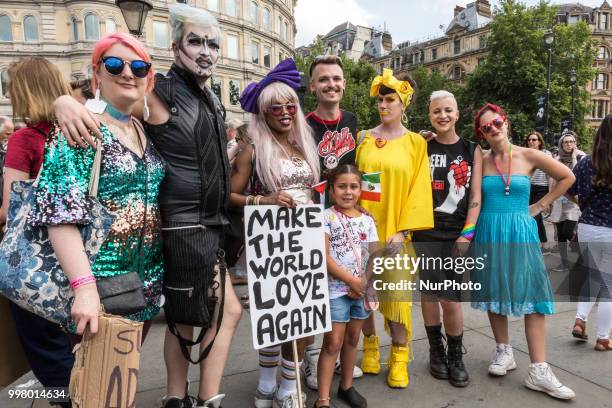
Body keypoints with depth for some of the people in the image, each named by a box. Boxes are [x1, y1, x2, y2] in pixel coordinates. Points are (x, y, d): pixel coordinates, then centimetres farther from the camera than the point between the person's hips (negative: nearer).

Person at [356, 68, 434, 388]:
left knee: (397, 293, 1)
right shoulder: (364, 139, 6)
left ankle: (399, 357, 18)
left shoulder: (416, 143, 3)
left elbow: (419, 189, -3)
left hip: (395, 230, -1)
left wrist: (403, 230, -12)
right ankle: (370, 345, 29)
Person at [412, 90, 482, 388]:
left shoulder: (472, 150, 6)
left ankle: (456, 358, 22)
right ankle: (436, 352, 27)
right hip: (425, 233, 1)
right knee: (429, 295, 7)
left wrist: (467, 235, -6)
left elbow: (475, 196, 2)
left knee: (451, 300, 0)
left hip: (457, 235, 0)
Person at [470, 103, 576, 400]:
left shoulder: (528, 156, -1)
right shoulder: (480, 161, 0)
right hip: (489, 233, 1)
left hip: (521, 233, 0)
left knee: (533, 296, -3)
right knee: (493, 294, 8)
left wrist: (540, 205, 4)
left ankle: (538, 371, 4)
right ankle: (504, 352, 26)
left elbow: (567, 177, 9)